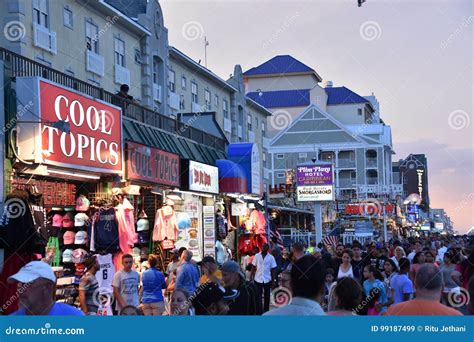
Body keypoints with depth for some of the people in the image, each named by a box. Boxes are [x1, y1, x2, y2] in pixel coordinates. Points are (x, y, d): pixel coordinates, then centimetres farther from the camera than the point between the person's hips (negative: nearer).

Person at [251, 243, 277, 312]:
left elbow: (273, 269, 1)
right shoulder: (257, 256, 1)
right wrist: (252, 278, -1)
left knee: (267, 296, 8)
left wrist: (274, 280, -4)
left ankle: (266, 311, 18)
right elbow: (253, 267, 4)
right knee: (258, 296, 1)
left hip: (267, 280, 0)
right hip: (258, 279, 0)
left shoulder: (271, 257, -1)